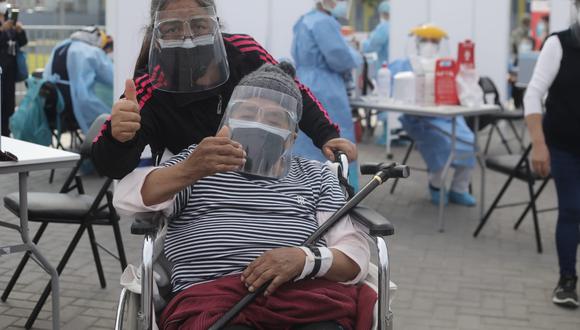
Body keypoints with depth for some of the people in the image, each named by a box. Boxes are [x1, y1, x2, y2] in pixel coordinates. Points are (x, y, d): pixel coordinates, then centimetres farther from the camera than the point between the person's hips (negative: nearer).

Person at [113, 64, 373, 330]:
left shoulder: (315, 176, 24)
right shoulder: (198, 160, 20)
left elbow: (356, 257, 12)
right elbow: (128, 197, 3)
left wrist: (305, 259, -10)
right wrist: (189, 171, -17)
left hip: (306, 293, 1)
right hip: (213, 293, 0)